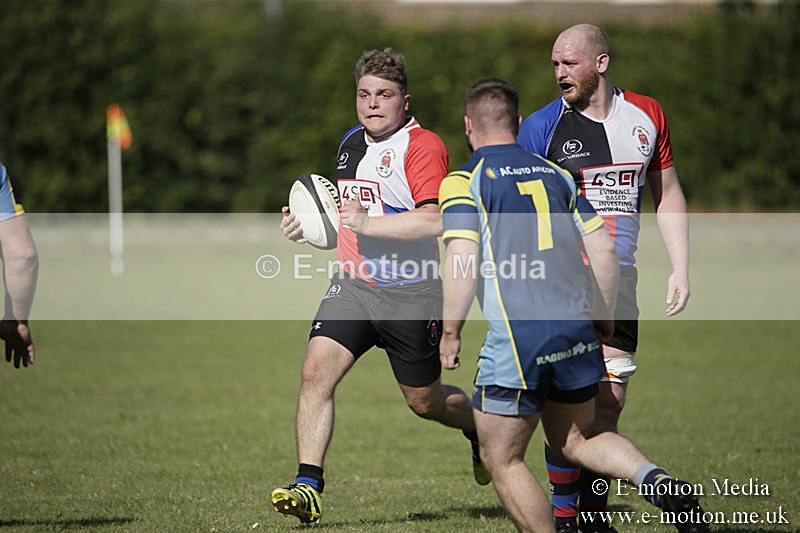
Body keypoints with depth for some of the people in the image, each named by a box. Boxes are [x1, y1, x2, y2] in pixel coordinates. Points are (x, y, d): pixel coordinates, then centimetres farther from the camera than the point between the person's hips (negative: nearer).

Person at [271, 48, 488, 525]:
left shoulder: (423, 146, -13)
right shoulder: (351, 143, 12)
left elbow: (433, 221, -26)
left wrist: (367, 222, -32)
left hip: (411, 293, -6)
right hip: (354, 284, 6)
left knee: (425, 402, 9)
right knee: (317, 369, -16)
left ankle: (482, 428, 41)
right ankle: (308, 483, -16)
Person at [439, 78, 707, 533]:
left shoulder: (463, 181, -2)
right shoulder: (557, 174, 14)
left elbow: (463, 261, -14)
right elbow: (604, 248, 11)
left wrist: (451, 332, -5)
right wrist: (604, 319, 22)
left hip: (516, 339, -6)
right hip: (577, 333, 6)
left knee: (502, 460, 10)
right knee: (576, 440, 23)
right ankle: (659, 483, 0)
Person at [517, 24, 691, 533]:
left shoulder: (647, 115, 8)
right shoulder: (542, 126, -4)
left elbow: (668, 194, 17)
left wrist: (681, 268, 9)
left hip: (620, 281, 4)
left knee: (610, 405, 3)